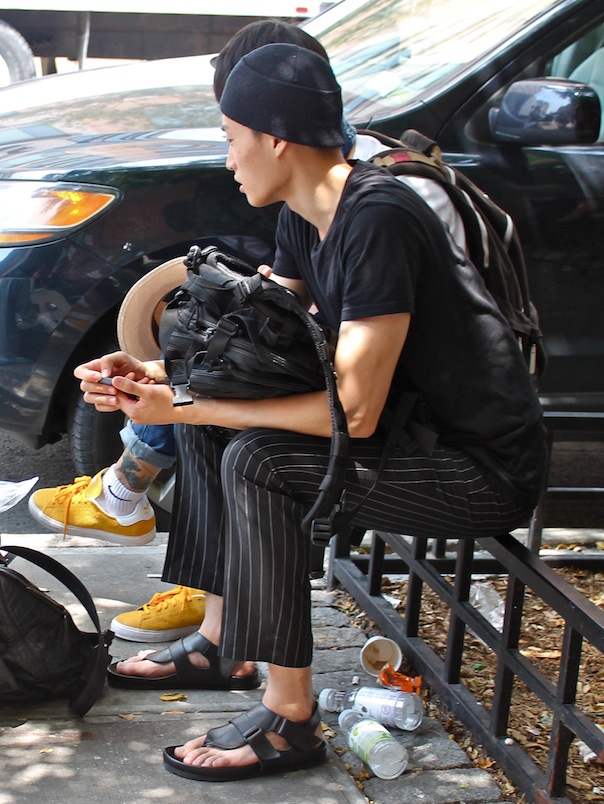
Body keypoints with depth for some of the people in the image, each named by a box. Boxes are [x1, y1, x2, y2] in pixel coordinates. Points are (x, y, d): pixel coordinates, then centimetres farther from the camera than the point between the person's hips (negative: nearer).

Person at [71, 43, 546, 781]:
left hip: (487, 469, -10)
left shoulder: (376, 221, -26)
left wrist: (180, 408, -23)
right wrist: (155, 374, -4)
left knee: (258, 463, -25)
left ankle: (290, 718, -14)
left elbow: (356, 412, -28)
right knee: (209, 419, 9)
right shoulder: (305, 219, 4)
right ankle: (221, 641, 18)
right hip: (415, 430, 10)